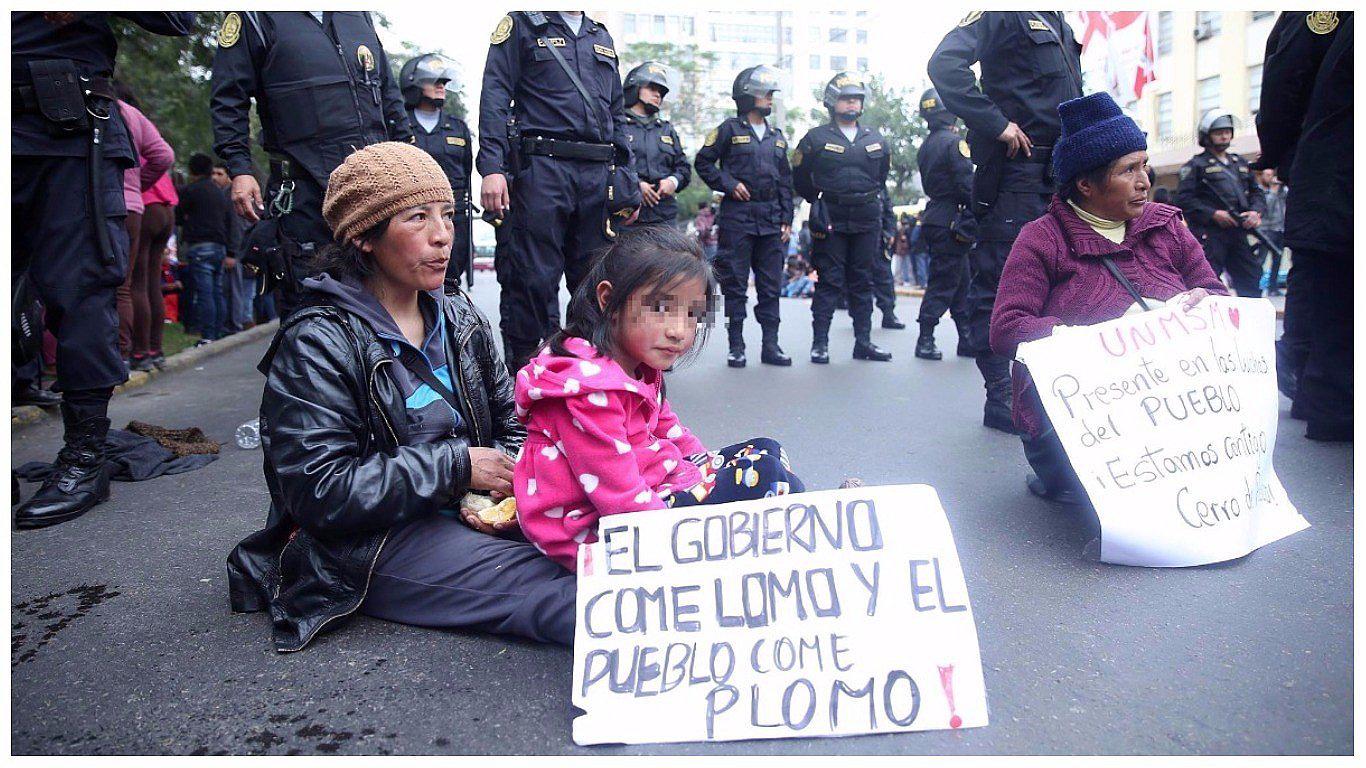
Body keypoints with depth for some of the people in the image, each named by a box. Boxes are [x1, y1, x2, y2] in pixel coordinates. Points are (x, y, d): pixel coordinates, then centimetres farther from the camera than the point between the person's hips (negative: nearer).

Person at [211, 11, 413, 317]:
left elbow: (389, 93, 24)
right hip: (304, 186, -5)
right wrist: (239, 169, -11)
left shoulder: (359, 14, 18)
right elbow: (229, 98, -1)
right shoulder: (256, 17, 3)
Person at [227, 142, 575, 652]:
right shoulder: (318, 343, -9)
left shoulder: (459, 319, 12)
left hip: (470, 515, 8)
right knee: (541, 582, -31)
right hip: (372, 547, -7)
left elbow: (510, 424, 16)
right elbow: (319, 490, -17)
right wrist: (456, 466, -17)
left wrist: (505, 482, -8)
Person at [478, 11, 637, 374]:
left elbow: (617, 116, 24)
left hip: (598, 174, 5)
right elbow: (495, 97, -4)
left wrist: (628, 182, 17)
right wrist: (492, 167, -16)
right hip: (542, 168, -5)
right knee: (534, 277, -5)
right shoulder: (522, 25, 7)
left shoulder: (602, 38, 24)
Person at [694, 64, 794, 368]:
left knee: (771, 285, 5)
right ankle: (736, 346, 6)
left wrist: (786, 219, 10)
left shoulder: (777, 136, 16)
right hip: (737, 217, -5)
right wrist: (729, 183, -9)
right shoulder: (729, 129, 1)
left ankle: (770, 345, 11)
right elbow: (703, 162, 2)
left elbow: (785, 180, 16)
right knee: (735, 284, -1)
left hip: (771, 220, 5)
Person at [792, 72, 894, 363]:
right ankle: (820, 342, 2)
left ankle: (863, 342, 15)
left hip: (867, 221, 4)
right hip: (831, 221, -4)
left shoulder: (875, 139, 12)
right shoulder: (816, 138, 0)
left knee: (862, 283, 9)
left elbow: (882, 176, 25)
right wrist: (819, 204, 8)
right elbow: (800, 178, 7)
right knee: (829, 282, -3)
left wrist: (875, 202, 16)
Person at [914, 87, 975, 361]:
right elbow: (968, 184, -17)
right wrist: (977, 217, -10)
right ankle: (925, 341, 0)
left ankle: (967, 339, 17)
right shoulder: (953, 142, -13)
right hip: (952, 222, -9)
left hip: (934, 218, 9)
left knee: (961, 281, 13)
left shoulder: (925, 146, 14)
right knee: (944, 283, -3)